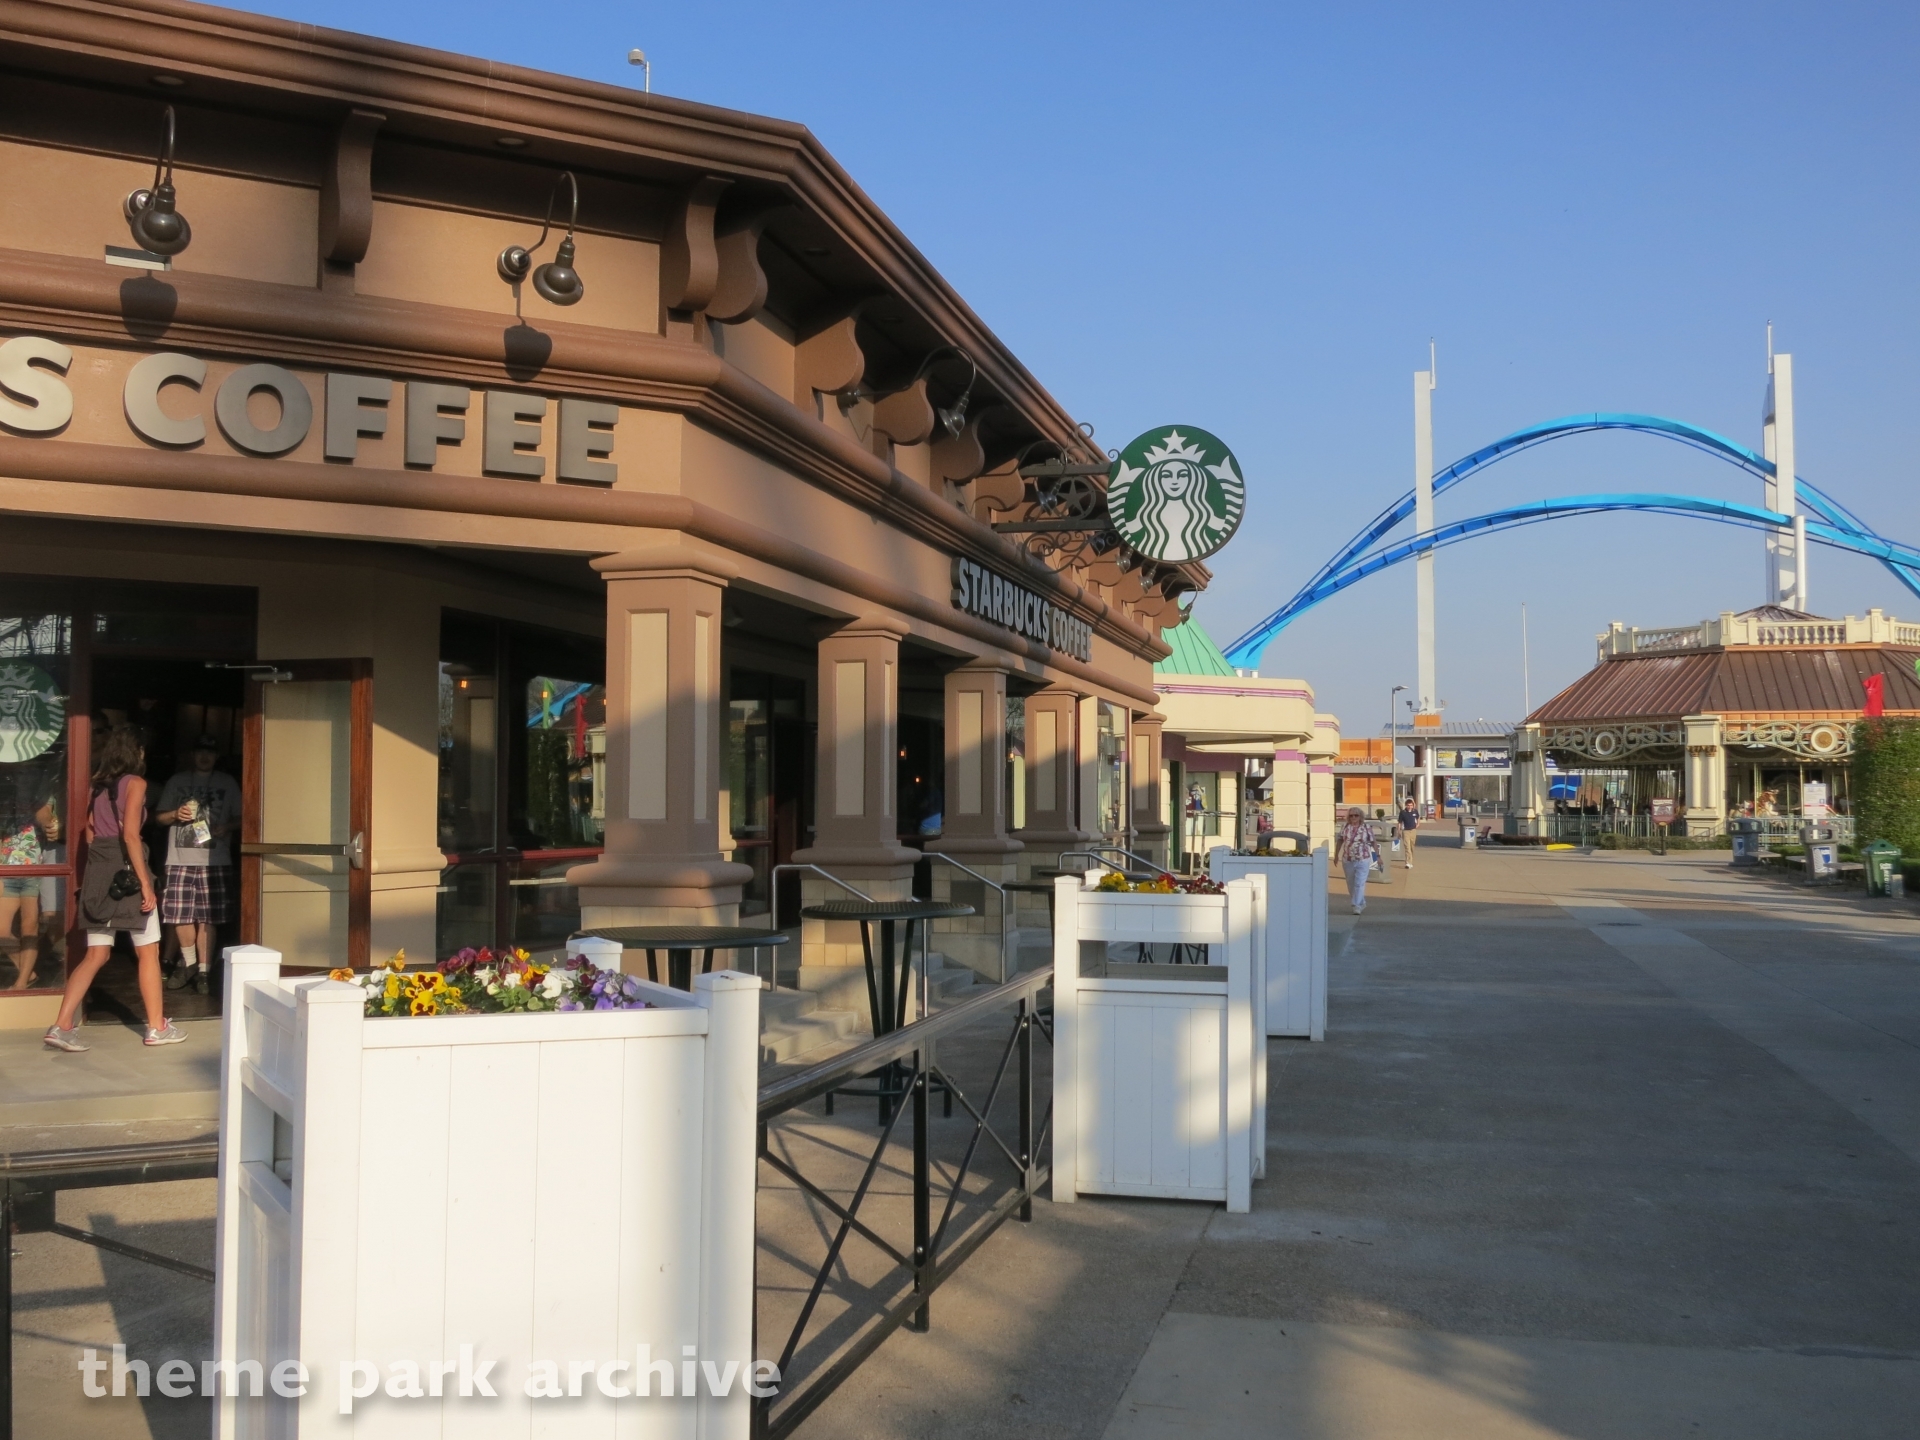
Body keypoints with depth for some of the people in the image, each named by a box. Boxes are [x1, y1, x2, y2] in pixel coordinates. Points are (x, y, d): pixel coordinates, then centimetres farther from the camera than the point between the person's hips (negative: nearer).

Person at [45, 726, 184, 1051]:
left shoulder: (98, 786, 14)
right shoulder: (135, 783, -7)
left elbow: (89, 833, 15)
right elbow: (130, 834, -16)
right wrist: (145, 882, -18)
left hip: (99, 873, 7)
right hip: (127, 872, -7)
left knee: (96, 956, 8)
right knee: (148, 952, 5)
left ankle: (62, 1026, -2)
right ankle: (157, 1027, 10)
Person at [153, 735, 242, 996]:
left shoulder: (228, 783, 11)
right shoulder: (177, 781, 12)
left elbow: (239, 817, 13)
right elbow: (158, 817, 14)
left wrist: (227, 827, -8)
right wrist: (176, 814, -7)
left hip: (215, 860, -1)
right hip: (180, 859, 1)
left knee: (207, 918, -1)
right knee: (180, 916, -1)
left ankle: (203, 971, 9)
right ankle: (189, 963, 20)